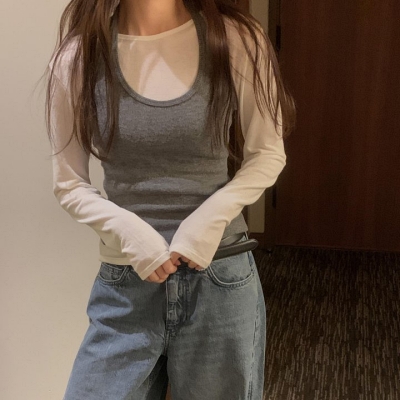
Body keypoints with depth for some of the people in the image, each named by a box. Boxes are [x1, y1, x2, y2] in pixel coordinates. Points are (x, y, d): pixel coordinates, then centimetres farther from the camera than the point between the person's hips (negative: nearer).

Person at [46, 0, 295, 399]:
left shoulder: (236, 40, -6)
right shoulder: (79, 55, -5)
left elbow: (268, 154, 3)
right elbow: (69, 185, 2)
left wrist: (213, 215, -13)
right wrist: (127, 228, -16)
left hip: (220, 277, 0)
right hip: (125, 283, 0)